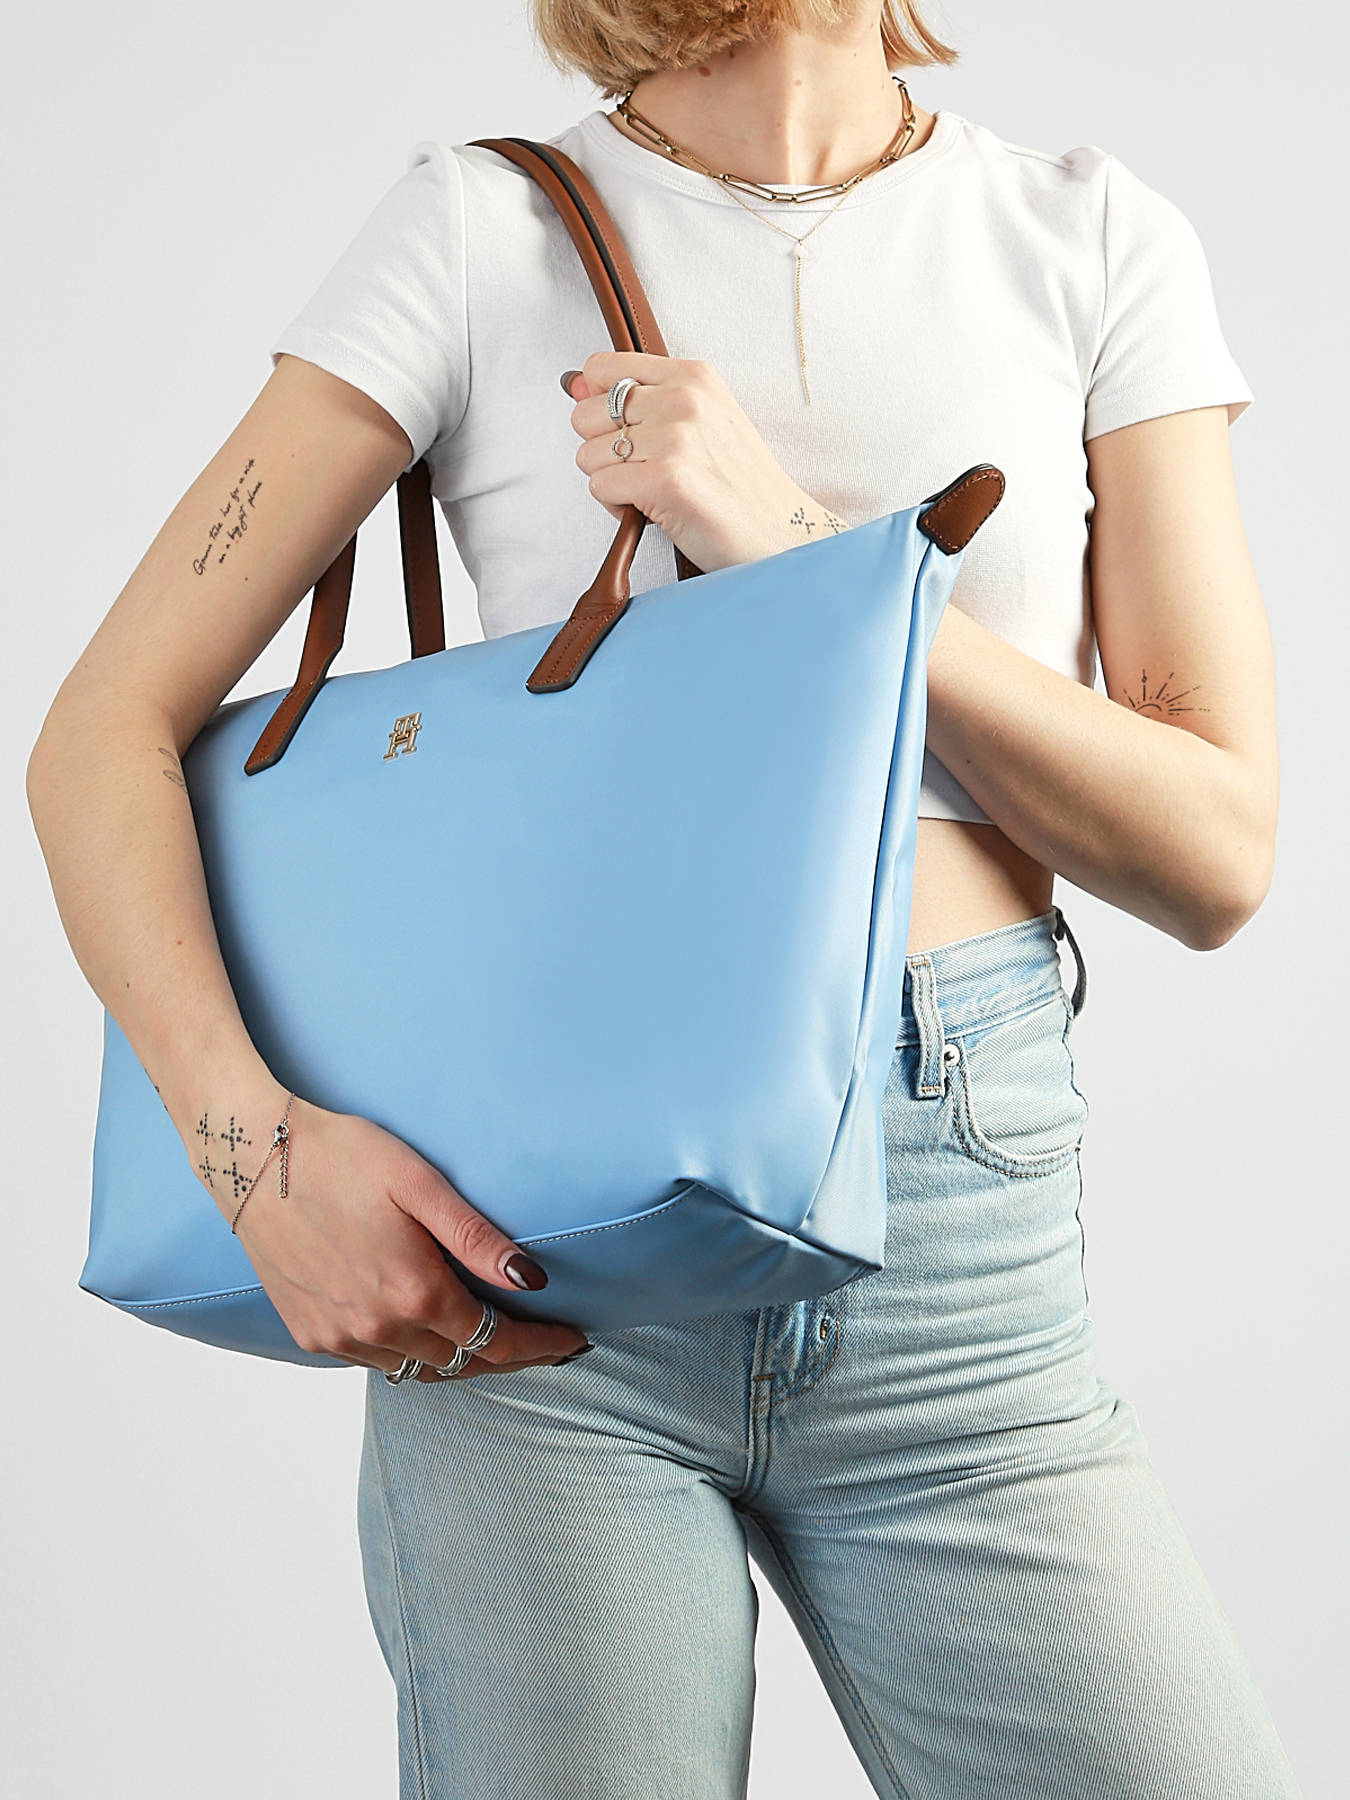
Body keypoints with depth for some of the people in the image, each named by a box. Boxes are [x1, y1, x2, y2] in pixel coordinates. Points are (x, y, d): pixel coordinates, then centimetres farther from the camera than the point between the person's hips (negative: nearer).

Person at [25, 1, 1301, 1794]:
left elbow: (1217, 858, 0)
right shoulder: (478, 231, 3)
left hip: (961, 1248, 1)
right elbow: (104, 735, 0)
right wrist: (254, 1139, -17)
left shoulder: (1096, 238, 6)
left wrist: (803, 556, -11)